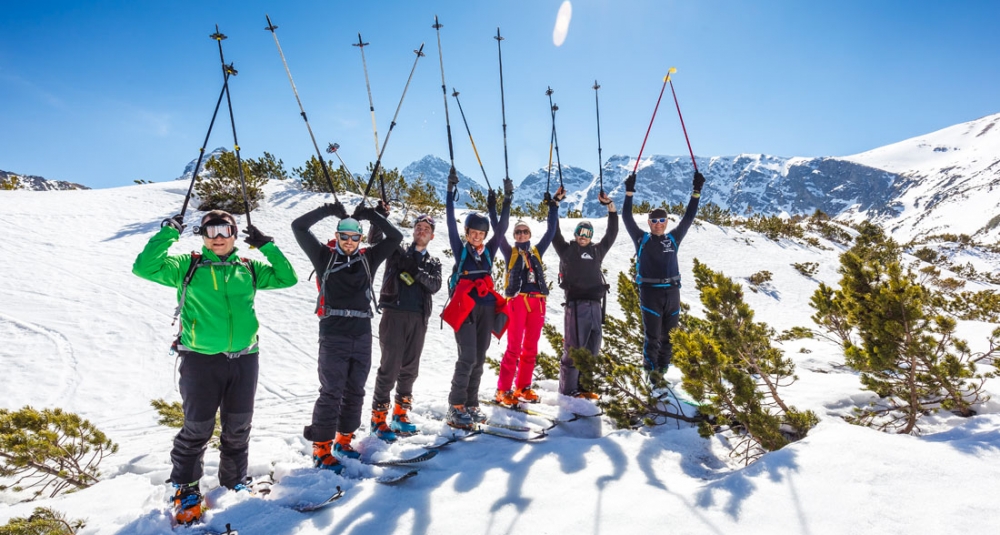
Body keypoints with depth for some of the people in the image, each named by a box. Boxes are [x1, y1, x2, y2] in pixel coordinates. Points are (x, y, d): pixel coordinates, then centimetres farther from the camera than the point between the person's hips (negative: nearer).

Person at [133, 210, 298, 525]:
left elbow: (287, 277, 11)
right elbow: (144, 267, -7)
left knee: (237, 428, 15)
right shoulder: (187, 266, 3)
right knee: (197, 429, 8)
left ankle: (235, 482, 33)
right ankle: (186, 489, 27)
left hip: (244, 358, 3)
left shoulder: (249, 269, 10)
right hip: (200, 359, -3)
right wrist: (168, 233, -8)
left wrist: (266, 246, 5)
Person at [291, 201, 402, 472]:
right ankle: (321, 449, 7)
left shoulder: (368, 258, 12)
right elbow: (299, 227, 0)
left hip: (362, 336, 4)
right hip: (333, 336, -4)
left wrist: (371, 215, 5)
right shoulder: (324, 256, 5)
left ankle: (343, 440, 27)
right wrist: (328, 211, -2)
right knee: (331, 393, -3)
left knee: (355, 392, 12)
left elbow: (395, 237, 9)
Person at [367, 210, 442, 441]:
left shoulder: (434, 263, 17)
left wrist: (418, 273, -17)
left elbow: (435, 286, -1)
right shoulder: (398, 252, 11)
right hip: (394, 314, -4)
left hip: (418, 318, 4)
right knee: (390, 367, -7)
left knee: (410, 369, 10)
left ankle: (400, 413, 24)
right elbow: (375, 239, -4)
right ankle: (379, 417, 3)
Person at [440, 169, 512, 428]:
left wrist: (507, 199, 2)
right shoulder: (460, 251, 3)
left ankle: (471, 404, 17)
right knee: (467, 358, -12)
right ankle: (456, 406, -1)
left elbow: (501, 228, 7)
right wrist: (451, 193, -9)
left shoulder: (488, 251, 12)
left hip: (487, 309, 5)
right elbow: (451, 225, -4)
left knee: (479, 360, 7)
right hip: (464, 309, -4)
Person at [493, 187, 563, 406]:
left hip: (537, 302, 4)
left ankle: (523, 387, 15)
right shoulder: (510, 252, 10)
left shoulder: (537, 251, 19)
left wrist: (554, 205, 18)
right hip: (517, 300, -4)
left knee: (530, 347, 6)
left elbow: (551, 230, 20)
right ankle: (503, 390, -3)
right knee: (514, 347, -8)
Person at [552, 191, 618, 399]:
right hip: (575, 305, -5)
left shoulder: (597, 250, 19)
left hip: (595, 305, 5)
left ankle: (583, 386, 19)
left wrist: (610, 206, 20)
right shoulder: (566, 249, 8)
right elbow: (554, 232, 2)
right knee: (573, 349, -4)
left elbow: (612, 232, 23)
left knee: (592, 348, 8)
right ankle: (568, 389, 5)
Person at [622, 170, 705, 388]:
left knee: (668, 336, 9)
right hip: (650, 292, -3)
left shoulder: (673, 238, 11)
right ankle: (652, 371, 5)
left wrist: (696, 193, 4)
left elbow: (688, 218, 10)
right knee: (652, 336, -4)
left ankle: (661, 371, 20)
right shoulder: (642, 239, 4)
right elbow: (627, 219, -2)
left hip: (672, 292, 3)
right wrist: (629, 193, -9)